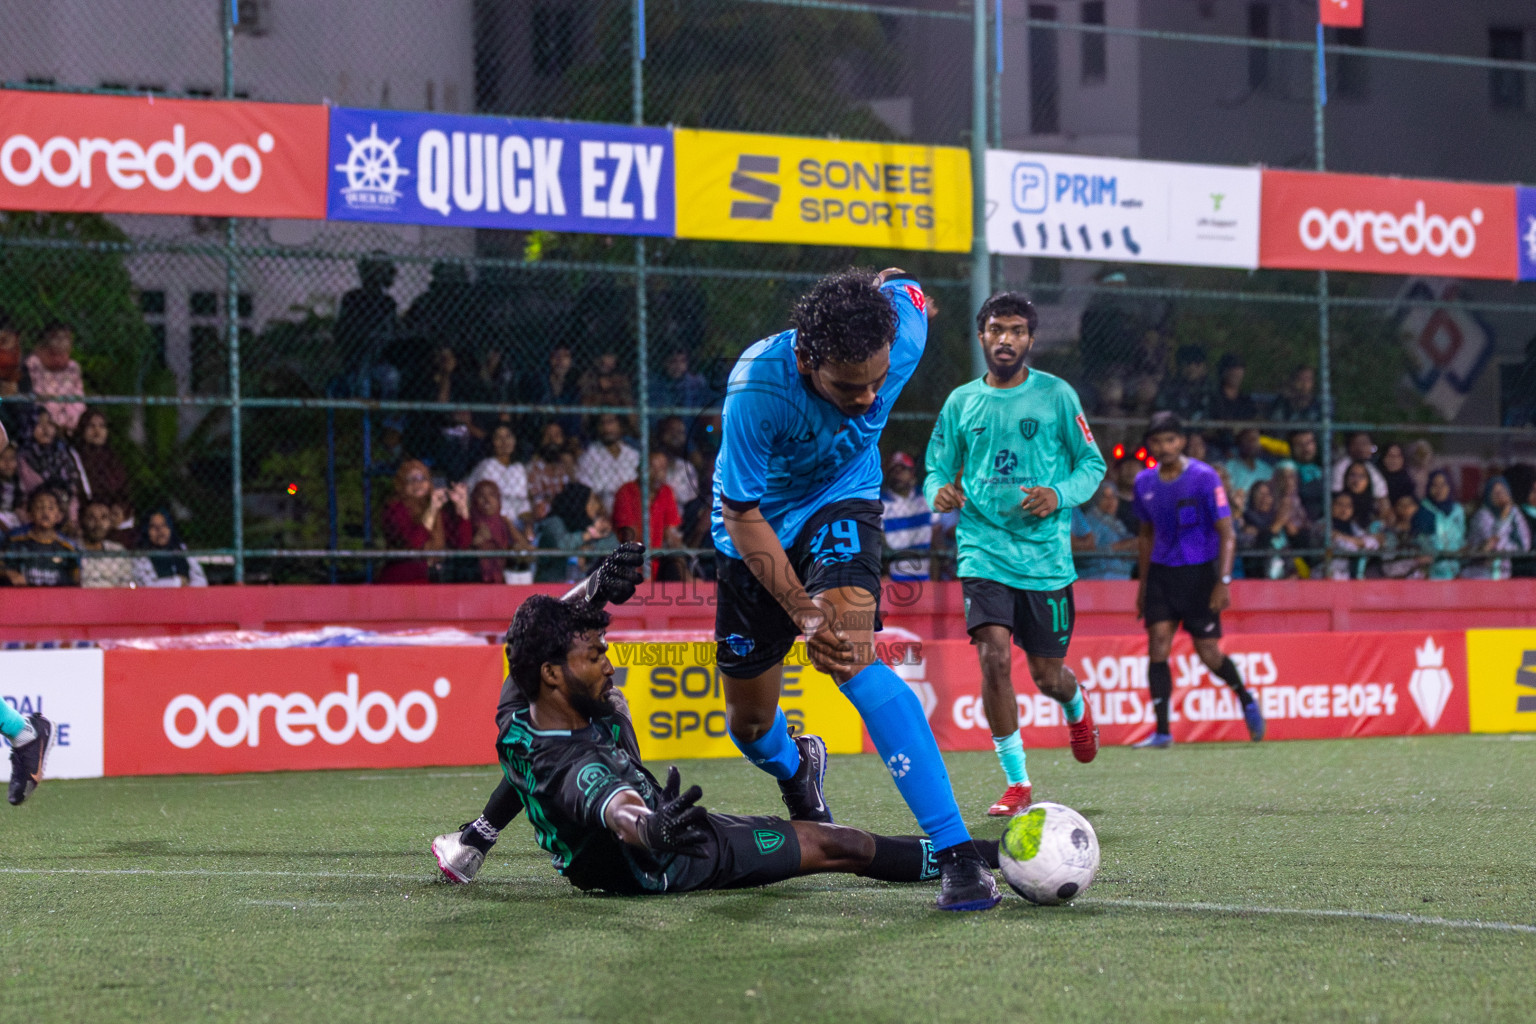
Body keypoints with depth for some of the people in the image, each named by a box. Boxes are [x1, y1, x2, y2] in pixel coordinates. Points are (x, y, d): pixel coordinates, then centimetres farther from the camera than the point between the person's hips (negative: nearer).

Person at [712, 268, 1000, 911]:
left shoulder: (902, 327, -27)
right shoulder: (757, 389, -36)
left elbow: (905, 290, 0)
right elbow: (742, 514, -25)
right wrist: (802, 609, -33)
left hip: (841, 502, 0)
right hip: (758, 527, 0)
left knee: (852, 660, -28)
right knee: (749, 721, 10)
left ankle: (957, 853, -33)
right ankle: (796, 769, 51)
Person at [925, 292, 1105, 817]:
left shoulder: (1056, 394, 1)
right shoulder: (960, 402, 7)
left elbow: (1092, 463, 5)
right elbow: (938, 471, 13)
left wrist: (1060, 495, -15)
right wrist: (940, 493, -11)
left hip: (1046, 553, -1)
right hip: (983, 551, 1)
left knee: (1047, 675, 6)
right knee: (994, 658, -17)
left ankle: (1076, 705, 46)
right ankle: (1017, 783, -6)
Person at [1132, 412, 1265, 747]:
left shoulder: (1204, 477, -11)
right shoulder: (1144, 483, 5)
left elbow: (1227, 533, -11)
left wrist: (1223, 582, -19)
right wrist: (1143, 583, 19)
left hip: (1199, 572, -4)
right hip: (1161, 572, 4)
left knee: (1207, 652, -2)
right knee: (1158, 645, -10)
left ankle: (1246, 700, 27)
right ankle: (1162, 731, -9)